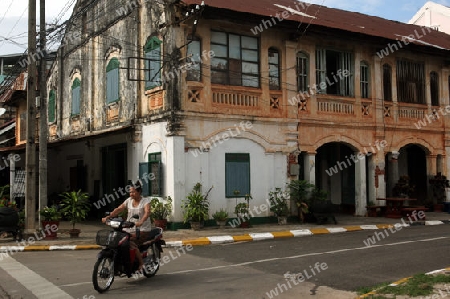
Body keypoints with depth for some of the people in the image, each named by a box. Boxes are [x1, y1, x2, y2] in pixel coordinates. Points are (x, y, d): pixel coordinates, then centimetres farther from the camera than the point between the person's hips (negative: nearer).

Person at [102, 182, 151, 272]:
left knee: (130, 243, -29)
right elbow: (118, 209, 3)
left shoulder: (145, 201, -4)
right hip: (129, 229, 6)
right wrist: (108, 217, -14)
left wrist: (141, 222, -43)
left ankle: (141, 264, -17)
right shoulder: (129, 200, 12)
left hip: (142, 230, -5)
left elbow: (147, 212, -23)